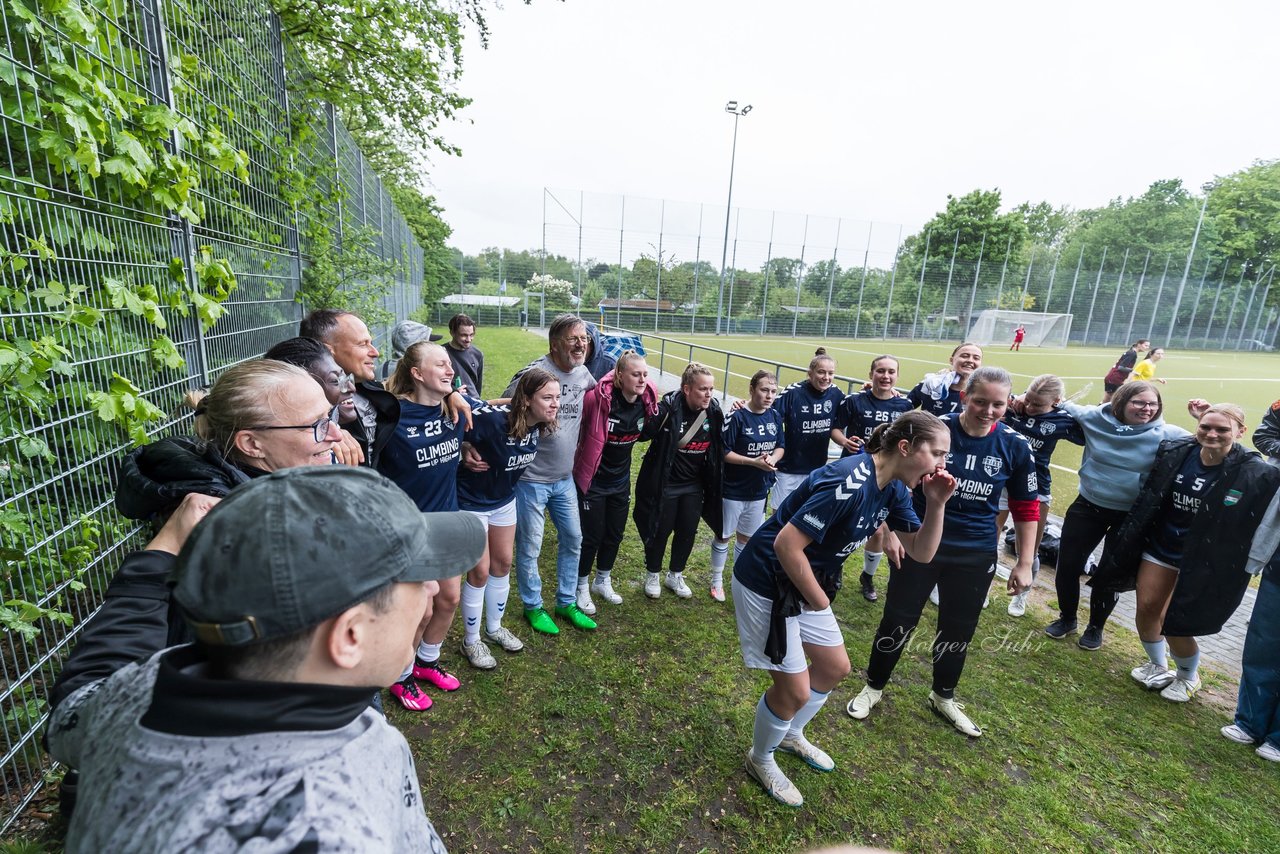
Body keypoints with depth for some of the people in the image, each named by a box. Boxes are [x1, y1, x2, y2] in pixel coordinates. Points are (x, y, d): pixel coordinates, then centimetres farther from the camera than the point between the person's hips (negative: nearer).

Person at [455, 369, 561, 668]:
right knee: (480, 571, 4)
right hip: (472, 502, -6)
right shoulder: (492, 419, -34)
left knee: (503, 564, 17)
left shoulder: (540, 425, -13)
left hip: (504, 500, 6)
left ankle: (494, 627, 41)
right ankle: (471, 641, 28)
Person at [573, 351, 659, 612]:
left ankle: (603, 582, 43)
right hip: (592, 480, -5)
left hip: (621, 480, 6)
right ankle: (582, 587, 32)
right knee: (592, 537, 7)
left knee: (615, 534, 18)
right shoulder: (599, 398, -28)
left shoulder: (647, 398, -11)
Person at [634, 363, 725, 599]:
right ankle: (652, 575, 37)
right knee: (660, 531, 11)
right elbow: (642, 434, -23)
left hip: (694, 486, 5)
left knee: (688, 532, 16)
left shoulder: (714, 411, -6)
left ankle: (675, 576, 41)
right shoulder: (669, 408, -23)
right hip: (664, 485, -5)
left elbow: (720, 446, 9)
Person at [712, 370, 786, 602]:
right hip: (733, 490, -5)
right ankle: (717, 581, 29)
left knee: (746, 538, 19)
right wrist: (754, 461, -24)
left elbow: (781, 447, 8)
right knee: (723, 536, 12)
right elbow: (723, 452, -17)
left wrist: (772, 459, -13)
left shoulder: (775, 416, 0)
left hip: (759, 490, 5)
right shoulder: (737, 416, -18)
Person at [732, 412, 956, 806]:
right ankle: (760, 759, 32)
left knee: (835, 667, 20)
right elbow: (787, 544, -31)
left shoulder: (893, 489, -1)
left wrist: (937, 504, -13)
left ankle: (791, 734, 47)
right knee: (794, 688, 1)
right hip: (766, 584, -9)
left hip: (805, 583, 9)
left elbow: (921, 552, 4)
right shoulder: (849, 482, -31)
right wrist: (819, 601, -16)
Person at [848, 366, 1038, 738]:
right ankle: (873, 687, 32)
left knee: (958, 630, 17)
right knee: (898, 621, 8)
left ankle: (943, 697, 43)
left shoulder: (1014, 446, -6)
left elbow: (1026, 507, 4)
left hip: (975, 556, 3)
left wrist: (1024, 564, 6)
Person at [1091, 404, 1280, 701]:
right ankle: (1157, 667, 34)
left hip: (1201, 560, -3)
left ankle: (1188, 677, 30)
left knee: (1175, 623, -1)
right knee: (1146, 608, 8)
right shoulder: (1174, 452, -7)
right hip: (1159, 546, 4)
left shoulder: (1254, 472, -17)